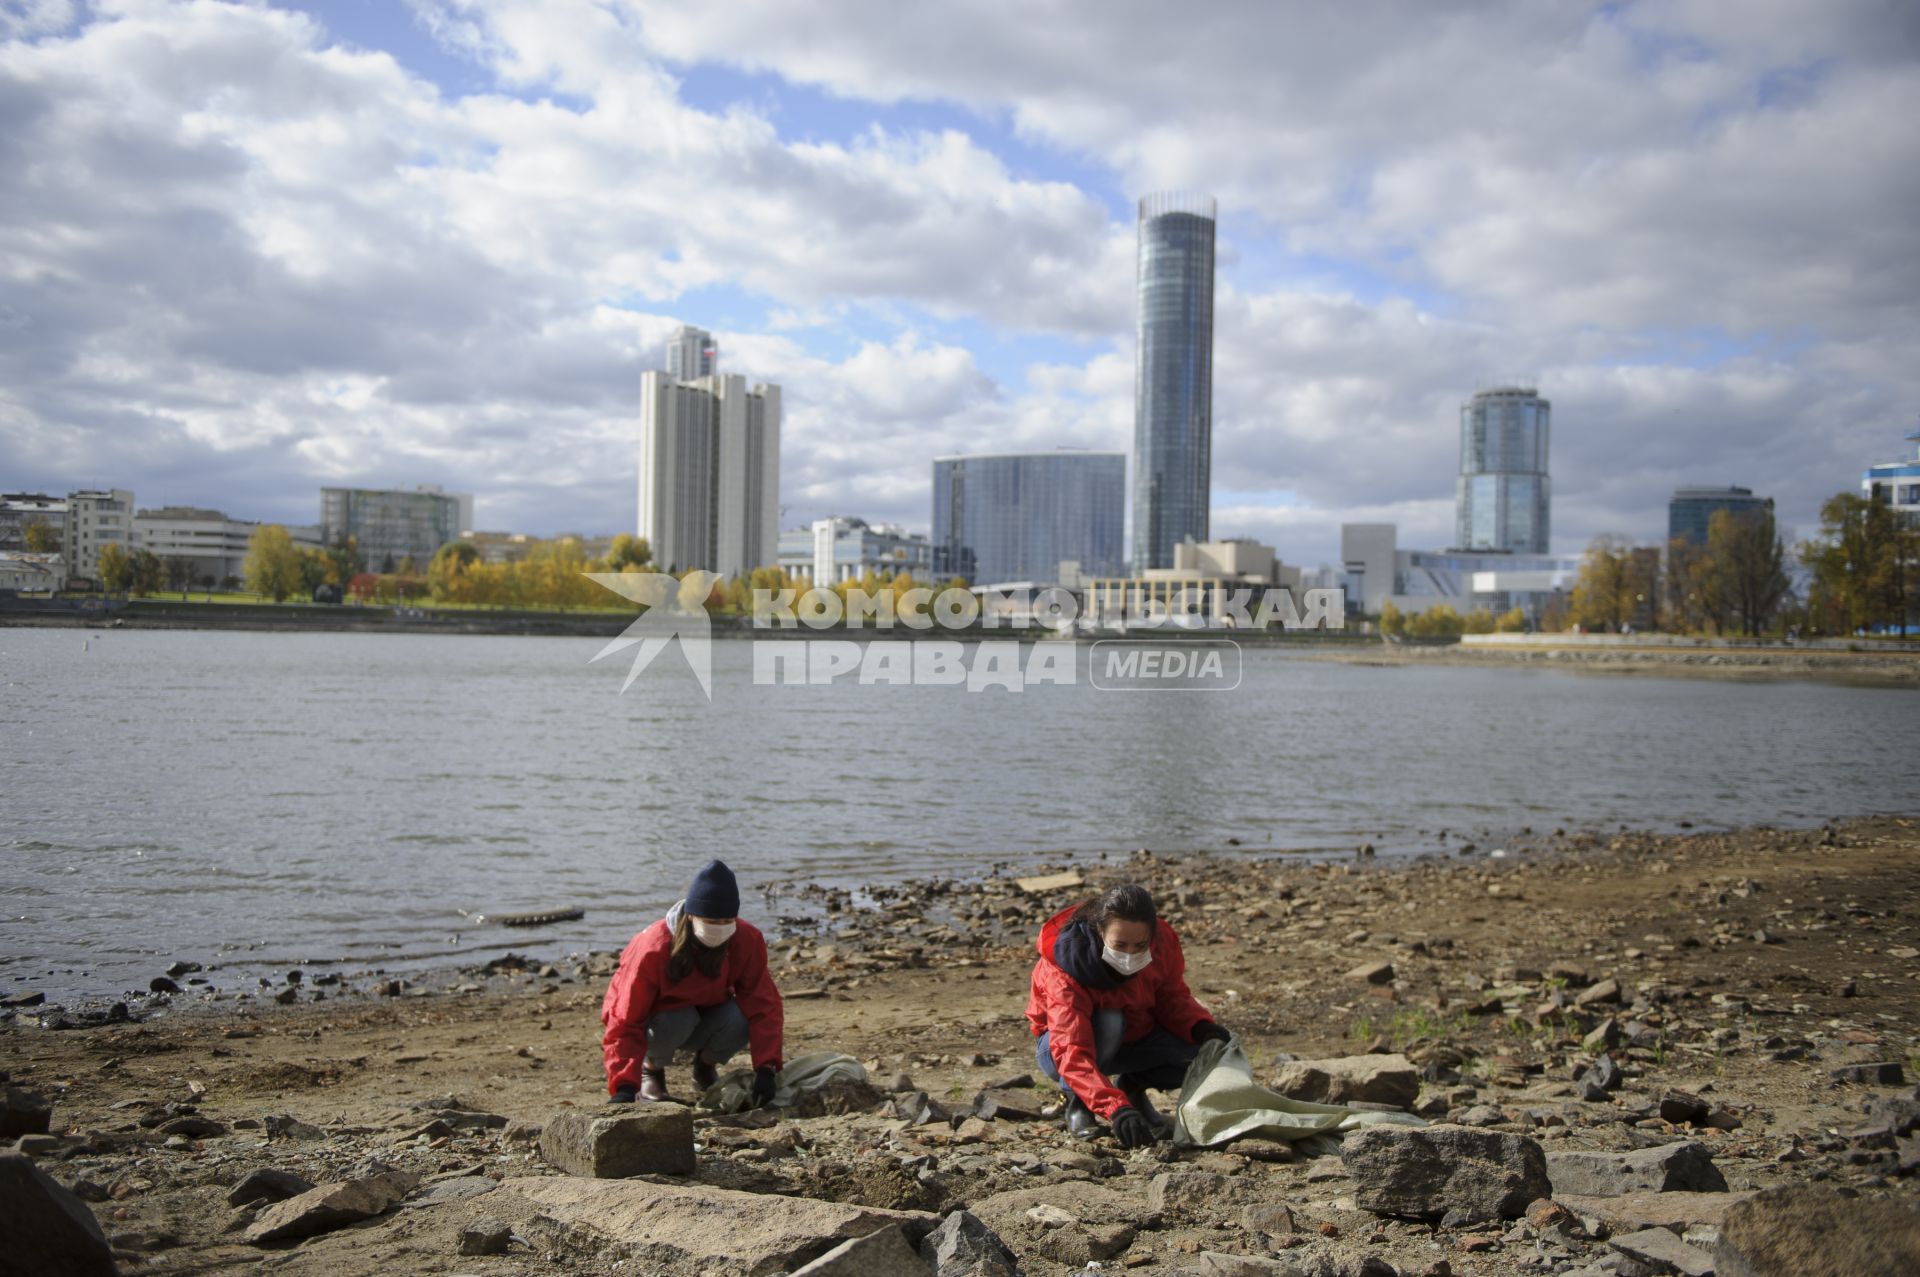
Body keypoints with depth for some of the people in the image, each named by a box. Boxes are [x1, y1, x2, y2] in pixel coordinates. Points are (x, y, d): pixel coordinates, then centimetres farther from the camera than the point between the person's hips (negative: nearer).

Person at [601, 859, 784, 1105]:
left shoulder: (746, 940, -23)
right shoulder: (653, 949, -33)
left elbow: (763, 1004, -24)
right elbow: (625, 1022, -32)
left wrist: (765, 1069, -35)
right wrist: (624, 1087, -42)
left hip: (706, 1015, 3)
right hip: (657, 1018, -3)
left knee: (738, 1022, -30)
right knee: (678, 1020, -37)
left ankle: (705, 1066, 3)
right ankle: (651, 1067, -3)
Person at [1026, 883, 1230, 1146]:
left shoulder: (1163, 940, -21)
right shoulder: (1064, 971, -34)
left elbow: (1172, 997, -5)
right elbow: (1072, 1054, -42)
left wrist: (1202, 1028, -26)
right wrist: (1116, 1109, -55)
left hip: (1134, 1035, 5)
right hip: (1064, 1041, -4)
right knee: (1108, 1022, -38)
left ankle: (1132, 1087, 7)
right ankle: (1077, 1101, -11)